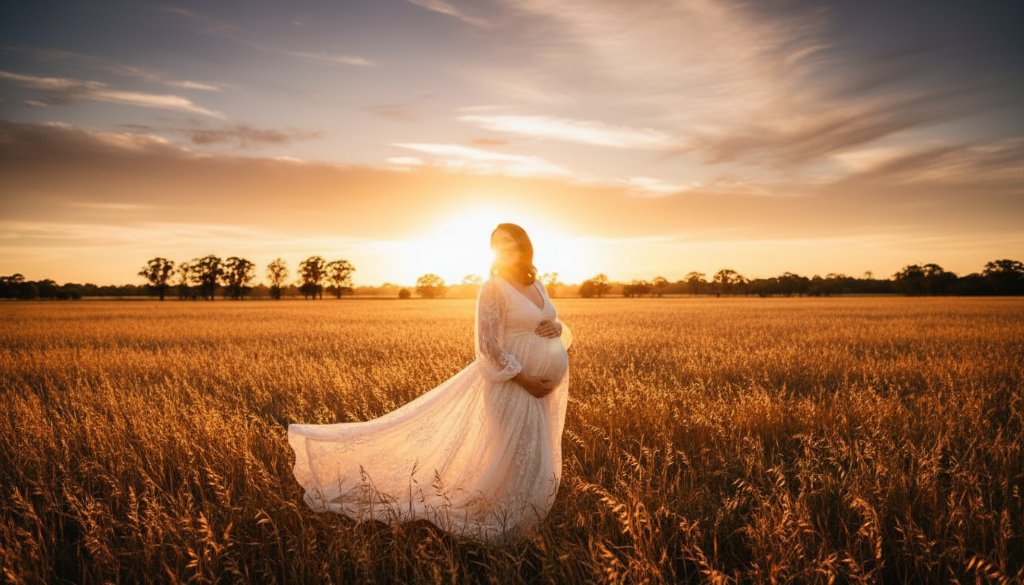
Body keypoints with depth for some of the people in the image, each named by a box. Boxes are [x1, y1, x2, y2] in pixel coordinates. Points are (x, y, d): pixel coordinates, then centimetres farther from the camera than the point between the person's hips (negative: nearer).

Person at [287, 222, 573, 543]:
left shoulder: (537, 285, 9)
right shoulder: (494, 288, -16)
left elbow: (558, 327, 18)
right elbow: (489, 347, -22)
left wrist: (556, 328, -7)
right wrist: (527, 380, -21)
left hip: (540, 387, 8)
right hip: (513, 385, -8)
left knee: (532, 460, 17)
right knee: (511, 459, -2)